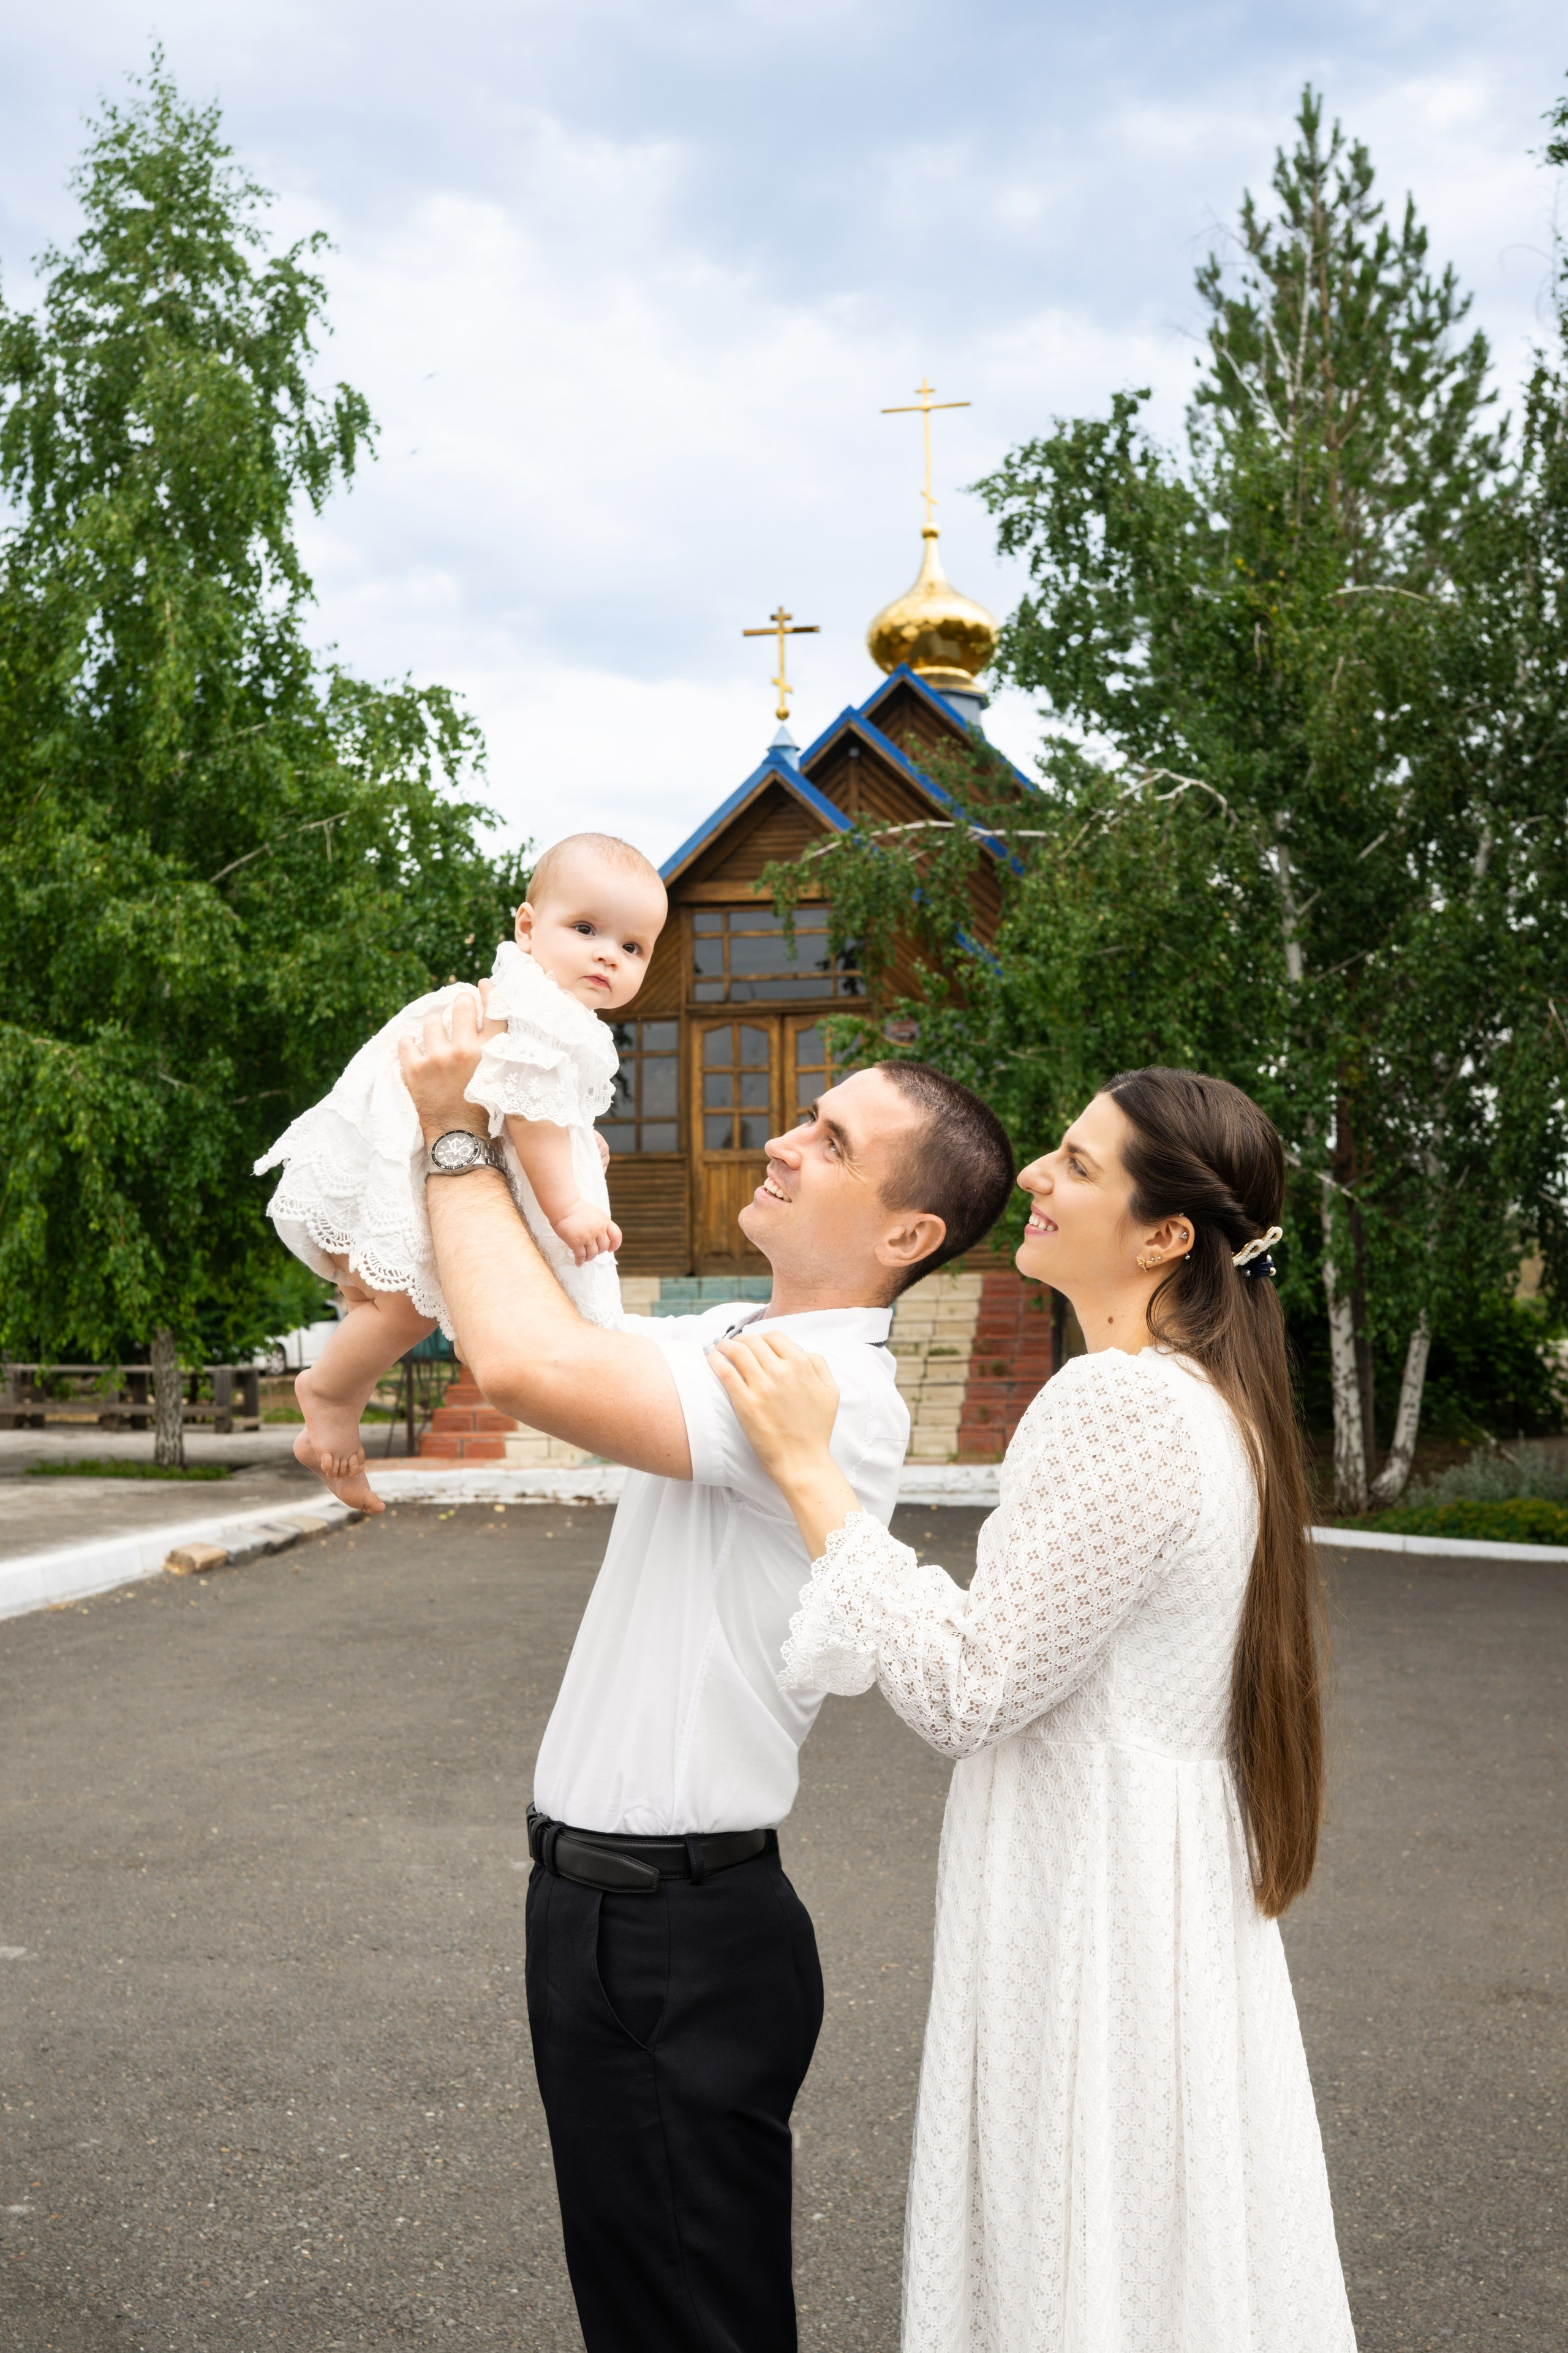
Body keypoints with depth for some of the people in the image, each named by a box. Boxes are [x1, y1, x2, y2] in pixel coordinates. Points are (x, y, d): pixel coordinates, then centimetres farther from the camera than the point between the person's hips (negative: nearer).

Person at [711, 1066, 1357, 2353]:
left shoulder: (1124, 1402, -23)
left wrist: (810, 1471, -19)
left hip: (1092, 1898, -10)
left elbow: (970, 1688, -22)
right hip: (1163, 1885, 10)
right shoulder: (1207, 1396, 10)